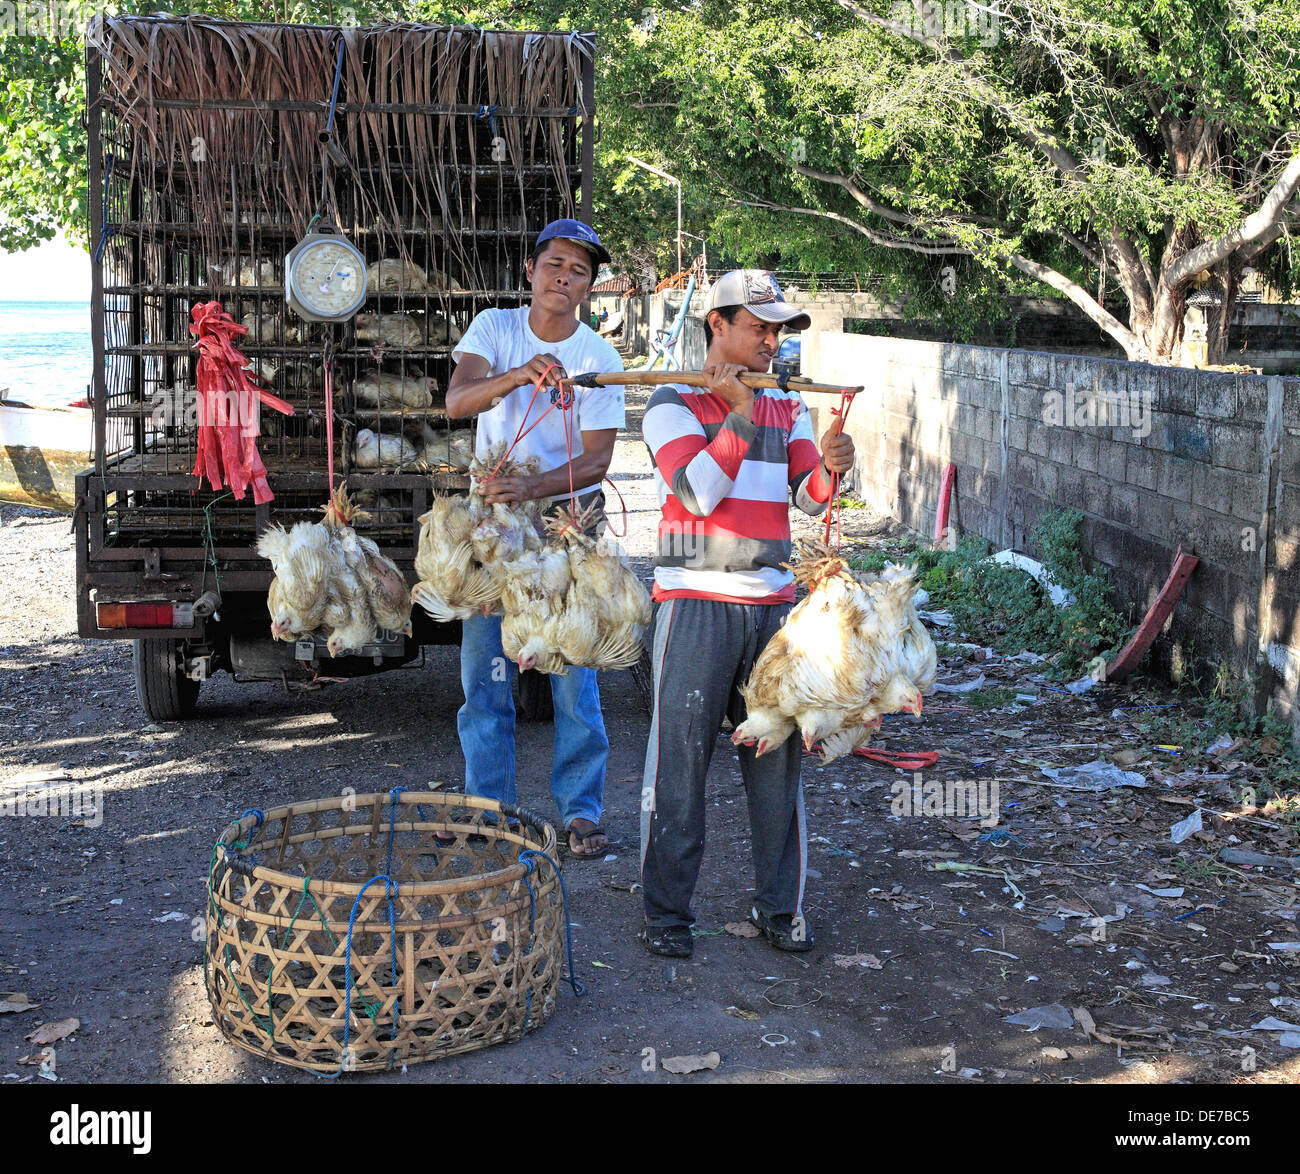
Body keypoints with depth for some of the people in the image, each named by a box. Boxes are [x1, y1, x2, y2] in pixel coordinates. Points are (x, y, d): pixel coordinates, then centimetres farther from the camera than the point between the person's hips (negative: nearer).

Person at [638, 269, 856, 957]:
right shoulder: (673, 405, 0)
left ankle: (780, 907, 18)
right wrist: (739, 411, -17)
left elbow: (810, 498, 4)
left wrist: (830, 467, -18)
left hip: (772, 600, 5)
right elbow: (698, 493, -13)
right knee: (680, 759, -1)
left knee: (778, 758, 7)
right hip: (696, 603, -4)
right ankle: (666, 913, 10)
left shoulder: (787, 406, 15)